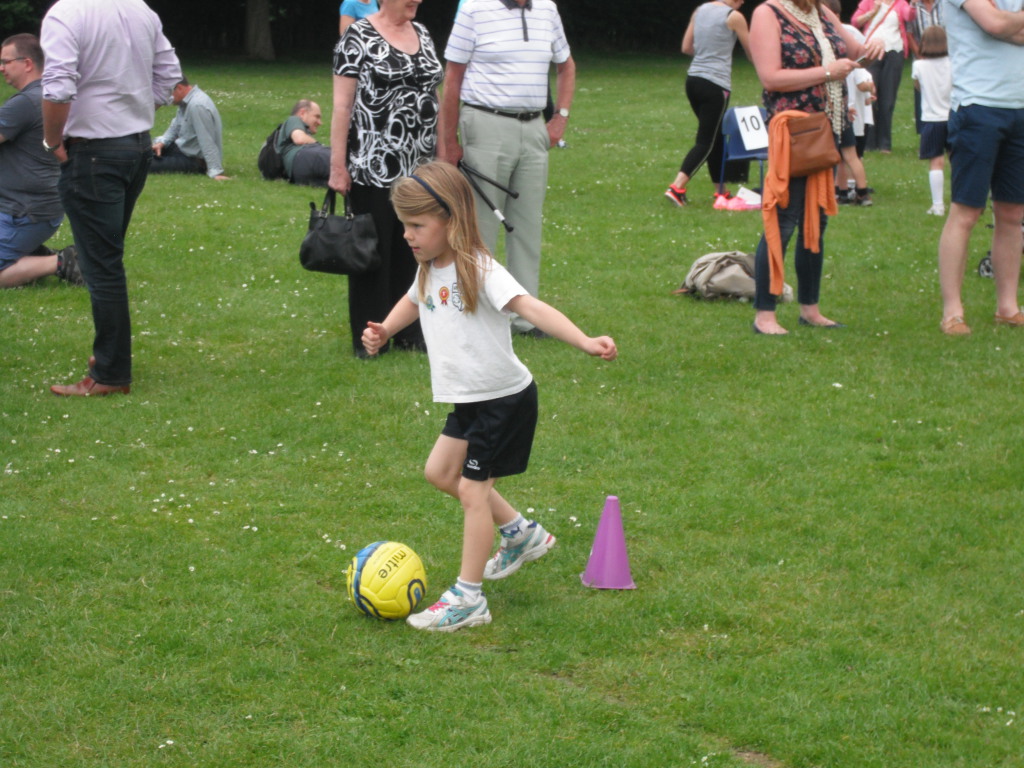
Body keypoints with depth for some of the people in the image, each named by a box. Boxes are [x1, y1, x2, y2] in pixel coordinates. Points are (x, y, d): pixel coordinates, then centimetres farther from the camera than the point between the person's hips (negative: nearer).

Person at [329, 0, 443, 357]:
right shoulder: (358, 37, -7)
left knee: (412, 248, 9)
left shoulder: (422, 35, 12)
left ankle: (410, 332, 17)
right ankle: (368, 337, 11)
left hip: (419, 167, 6)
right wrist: (338, 166, -12)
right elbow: (342, 105, -9)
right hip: (373, 167, -6)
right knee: (374, 249, 2)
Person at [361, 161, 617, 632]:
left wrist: (584, 342, -50)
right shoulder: (430, 271, 2)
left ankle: (468, 599, 5)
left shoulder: (479, 271, -24)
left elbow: (528, 306, -37)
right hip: (469, 399, 9)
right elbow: (413, 301, 26)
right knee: (440, 472, 17)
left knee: (472, 488, -5)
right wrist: (385, 331, 8)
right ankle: (521, 533, 33)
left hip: (505, 399, -9)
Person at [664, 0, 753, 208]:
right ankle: (676, 187, -16)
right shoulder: (734, 17, -6)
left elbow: (686, 47, 16)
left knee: (716, 138, 16)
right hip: (716, 85, -7)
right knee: (706, 142, -4)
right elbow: (751, 53, 5)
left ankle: (721, 191, 22)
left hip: (693, 79, 7)